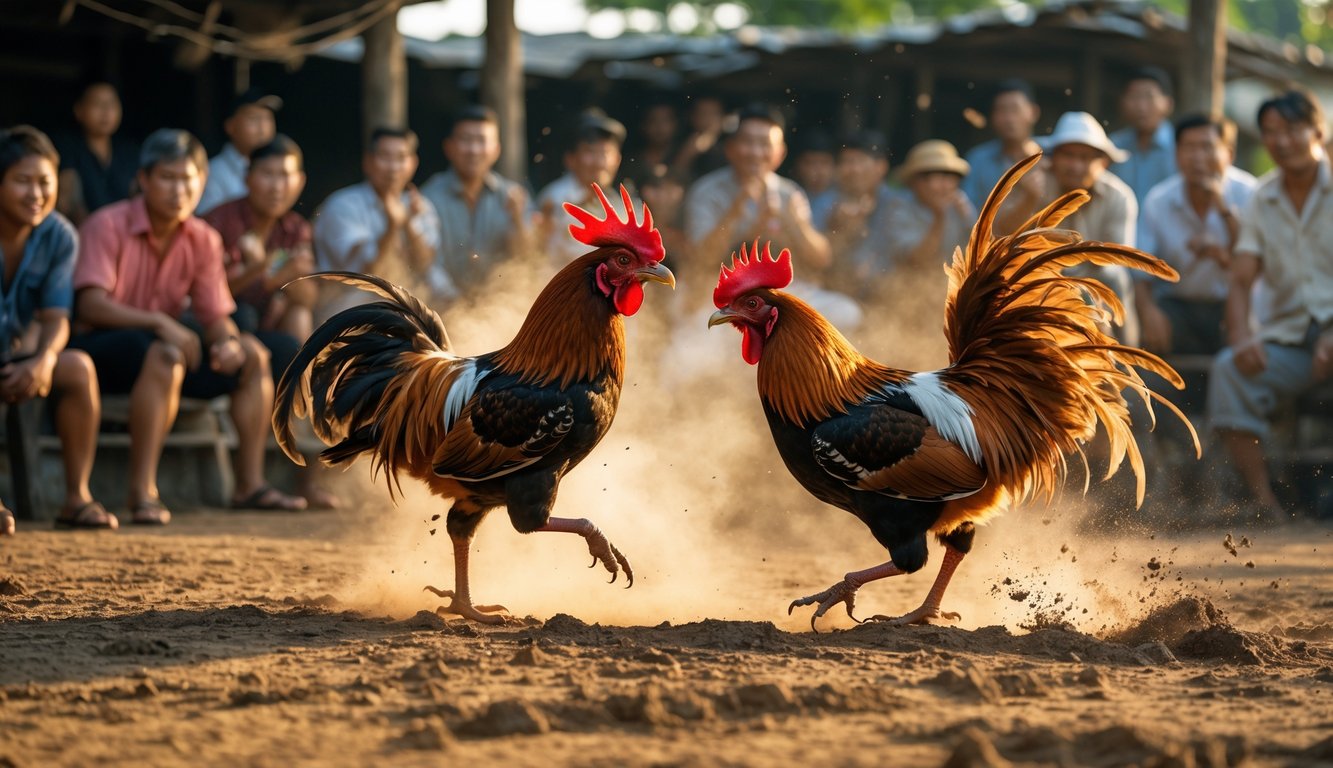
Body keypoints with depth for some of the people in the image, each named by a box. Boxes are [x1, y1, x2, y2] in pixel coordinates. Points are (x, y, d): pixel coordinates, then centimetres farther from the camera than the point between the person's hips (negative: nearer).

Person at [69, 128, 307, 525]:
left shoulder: (203, 240, 4)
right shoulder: (108, 226, -14)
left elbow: (216, 316, 3)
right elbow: (91, 304, -25)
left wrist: (228, 343, -22)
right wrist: (160, 322, -36)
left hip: (163, 343, 7)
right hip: (99, 347, -7)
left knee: (252, 355, -4)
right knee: (164, 356, -37)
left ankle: (250, 484, -5)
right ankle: (142, 492, -38)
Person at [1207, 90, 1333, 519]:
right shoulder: (1262, 201, 13)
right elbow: (1241, 280, 7)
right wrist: (1241, 337, -14)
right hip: (1287, 335, 4)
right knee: (1229, 372, -25)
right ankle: (1264, 504, -26)